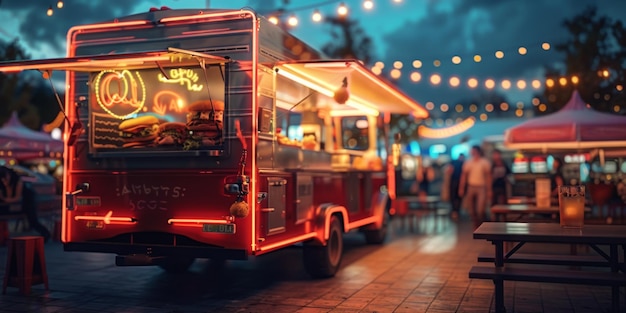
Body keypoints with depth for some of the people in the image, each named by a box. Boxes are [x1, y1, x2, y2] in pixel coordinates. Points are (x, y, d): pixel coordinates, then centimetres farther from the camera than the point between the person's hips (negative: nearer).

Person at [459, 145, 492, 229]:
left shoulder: (485, 162, -3)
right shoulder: (468, 162, 7)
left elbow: (488, 176, -3)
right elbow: (464, 175, 10)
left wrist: (489, 190, -7)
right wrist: (461, 188, 5)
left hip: (481, 188, -4)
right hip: (471, 187, 4)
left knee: (480, 210, -12)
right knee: (472, 210, 6)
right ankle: (476, 226, 20)